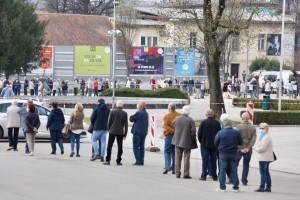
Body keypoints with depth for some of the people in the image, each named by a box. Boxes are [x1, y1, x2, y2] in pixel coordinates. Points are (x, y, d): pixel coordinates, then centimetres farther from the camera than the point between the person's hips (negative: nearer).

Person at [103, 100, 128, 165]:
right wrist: (125, 134, 8)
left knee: (109, 146, 3)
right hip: (120, 132, 1)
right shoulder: (125, 113, 0)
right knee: (120, 147, 6)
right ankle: (118, 161, 5)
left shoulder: (112, 111, -4)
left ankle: (108, 160, -3)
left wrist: (109, 129, 12)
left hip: (112, 131, -1)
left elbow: (109, 121, -2)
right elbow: (126, 124, 2)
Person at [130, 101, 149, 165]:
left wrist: (131, 116, 11)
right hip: (144, 132, 8)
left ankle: (138, 161, -10)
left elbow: (131, 119, -11)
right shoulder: (146, 113, 12)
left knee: (136, 147, -4)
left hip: (138, 131, -8)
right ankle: (141, 161, 11)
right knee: (142, 147, 11)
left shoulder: (139, 112, -16)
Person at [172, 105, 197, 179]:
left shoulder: (177, 118, -3)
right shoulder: (190, 120, -13)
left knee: (178, 158, 11)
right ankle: (186, 174, 2)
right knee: (186, 158, 3)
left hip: (177, 141, 3)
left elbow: (173, 123, 17)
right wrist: (194, 142, -2)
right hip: (187, 142, -3)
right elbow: (193, 132, -13)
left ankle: (177, 173, 12)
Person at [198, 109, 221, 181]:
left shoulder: (203, 123, -9)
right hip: (214, 145, 2)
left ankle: (204, 175, -1)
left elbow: (199, 134, -5)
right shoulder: (217, 123, -3)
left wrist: (201, 142, 11)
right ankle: (214, 176, 9)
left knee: (205, 161, 1)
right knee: (213, 160, 8)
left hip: (205, 145, -2)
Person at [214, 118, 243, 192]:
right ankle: (236, 187, 9)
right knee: (234, 171, 8)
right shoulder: (236, 133, -5)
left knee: (222, 171, 4)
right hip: (234, 154, 2)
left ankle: (222, 187, 3)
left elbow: (216, 143, -4)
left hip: (223, 154, -2)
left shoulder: (220, 133, -11)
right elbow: (240, 143, 3)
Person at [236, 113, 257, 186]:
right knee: (246, 165, 10)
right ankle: (244, 181, 9)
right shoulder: (253, 128, -1)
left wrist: (240, 148, -9)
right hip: (248, 150, 3)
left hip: (239, 149, -3)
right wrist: (248, 148, -8)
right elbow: (253, 139, -6)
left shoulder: (239, 127, -10)